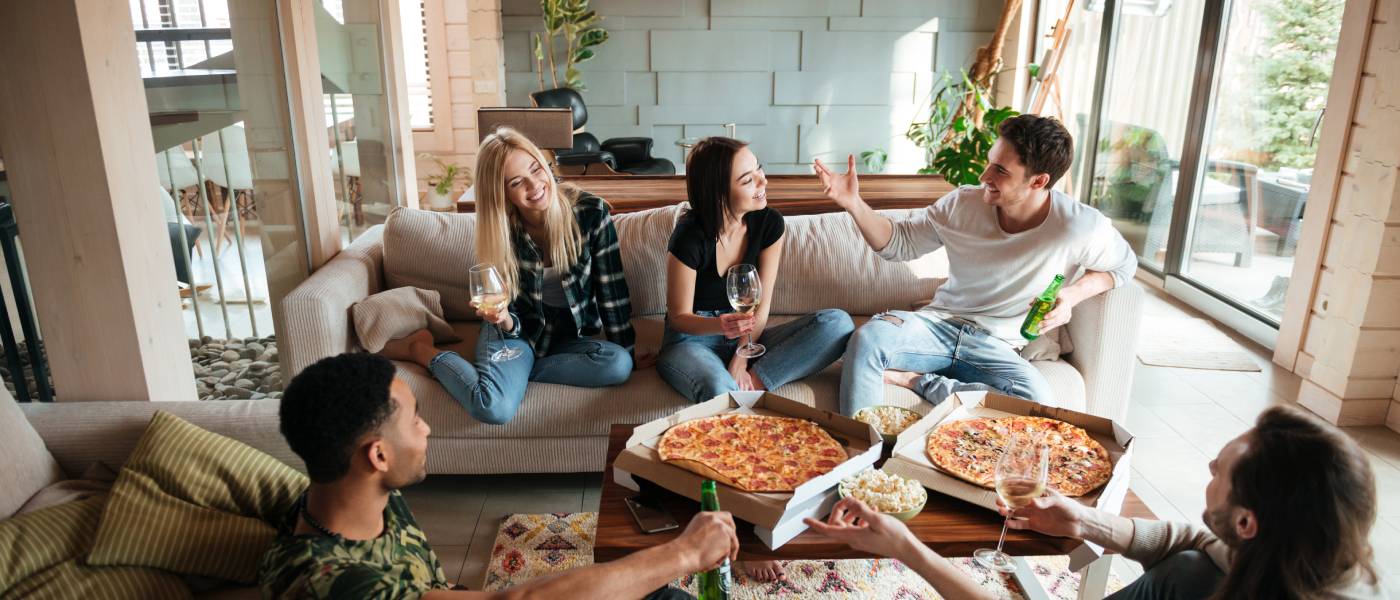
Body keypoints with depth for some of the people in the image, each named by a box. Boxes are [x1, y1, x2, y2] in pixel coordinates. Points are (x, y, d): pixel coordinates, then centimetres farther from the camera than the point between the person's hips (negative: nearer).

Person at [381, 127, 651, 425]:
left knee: (619, 365, -30)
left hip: (570, 337, 2)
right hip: (517, 332, -1)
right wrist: (503, 319, -31)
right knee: (495, 407, -30)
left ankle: (512, 372, -13)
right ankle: (421, 350, 1)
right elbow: (513, 323, -7)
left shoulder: (591, 211, -16)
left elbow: (611, 290, -9)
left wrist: (628, 353, -7)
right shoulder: (500, 230, -13)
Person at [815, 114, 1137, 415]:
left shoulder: (1081, 227, -12)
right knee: (868, 337, -31)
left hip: (998, 347, 0)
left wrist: (1073, 295, -11)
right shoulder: (963, 203, -5)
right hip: (939, 324, 1)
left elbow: (1123, 264, 9)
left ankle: (916, 379, -18)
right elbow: (899, 242, 5)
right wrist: (854, 203, -10)